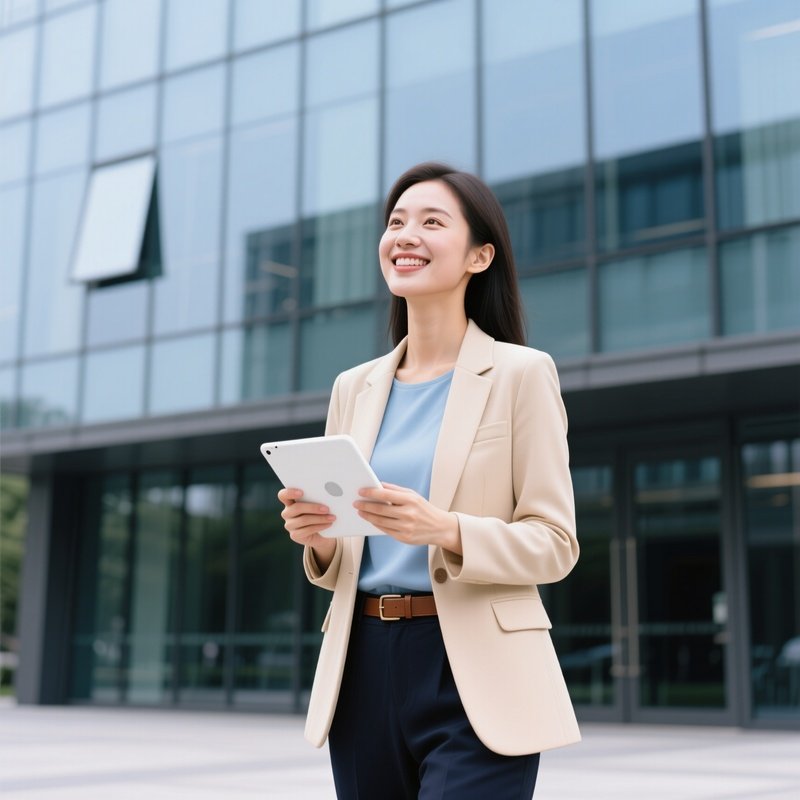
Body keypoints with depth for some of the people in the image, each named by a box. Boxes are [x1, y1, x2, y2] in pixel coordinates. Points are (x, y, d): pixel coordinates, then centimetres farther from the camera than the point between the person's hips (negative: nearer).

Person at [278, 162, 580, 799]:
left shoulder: (521, 373, -3)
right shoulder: (354, 388, 11)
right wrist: (317, 537, -7)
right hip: (364, 672, 5)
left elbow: (554, 544, -6)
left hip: (473, 679, -5)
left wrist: (445, 530, -23)